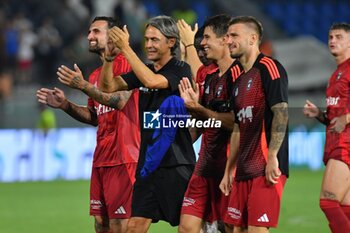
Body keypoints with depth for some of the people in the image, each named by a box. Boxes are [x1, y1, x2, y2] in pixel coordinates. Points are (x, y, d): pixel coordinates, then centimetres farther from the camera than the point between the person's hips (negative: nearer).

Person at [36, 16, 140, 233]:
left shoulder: (125, 64, -8)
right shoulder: (96, 75, 18)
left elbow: (120, 101, -22)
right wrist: (66, 105, 11)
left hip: (123, 158, -9)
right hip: (101, 158, 9)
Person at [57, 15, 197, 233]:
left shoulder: (181, 70, -7)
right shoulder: (145, 70, 13)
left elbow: (151, 81, -24)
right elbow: (109, 86, 4)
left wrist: (125, 48, -21)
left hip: (176, 164, -6)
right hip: (148, 163, 6)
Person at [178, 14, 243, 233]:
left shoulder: (237, 73, -12)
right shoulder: (211, 77, 15)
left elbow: (235, 121, -20)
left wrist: (199, 109, -15)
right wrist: (191, 104, 4)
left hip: (228, 165, -9)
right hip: (206, 164, 9)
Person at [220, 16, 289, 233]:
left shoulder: (268, 68, -6)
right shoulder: (239, 81, 21)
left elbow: (281, 112, -15)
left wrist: (272, 157, -21)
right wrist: (228, 171, 21)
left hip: (266, 168, -9)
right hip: (244, 170, 9)